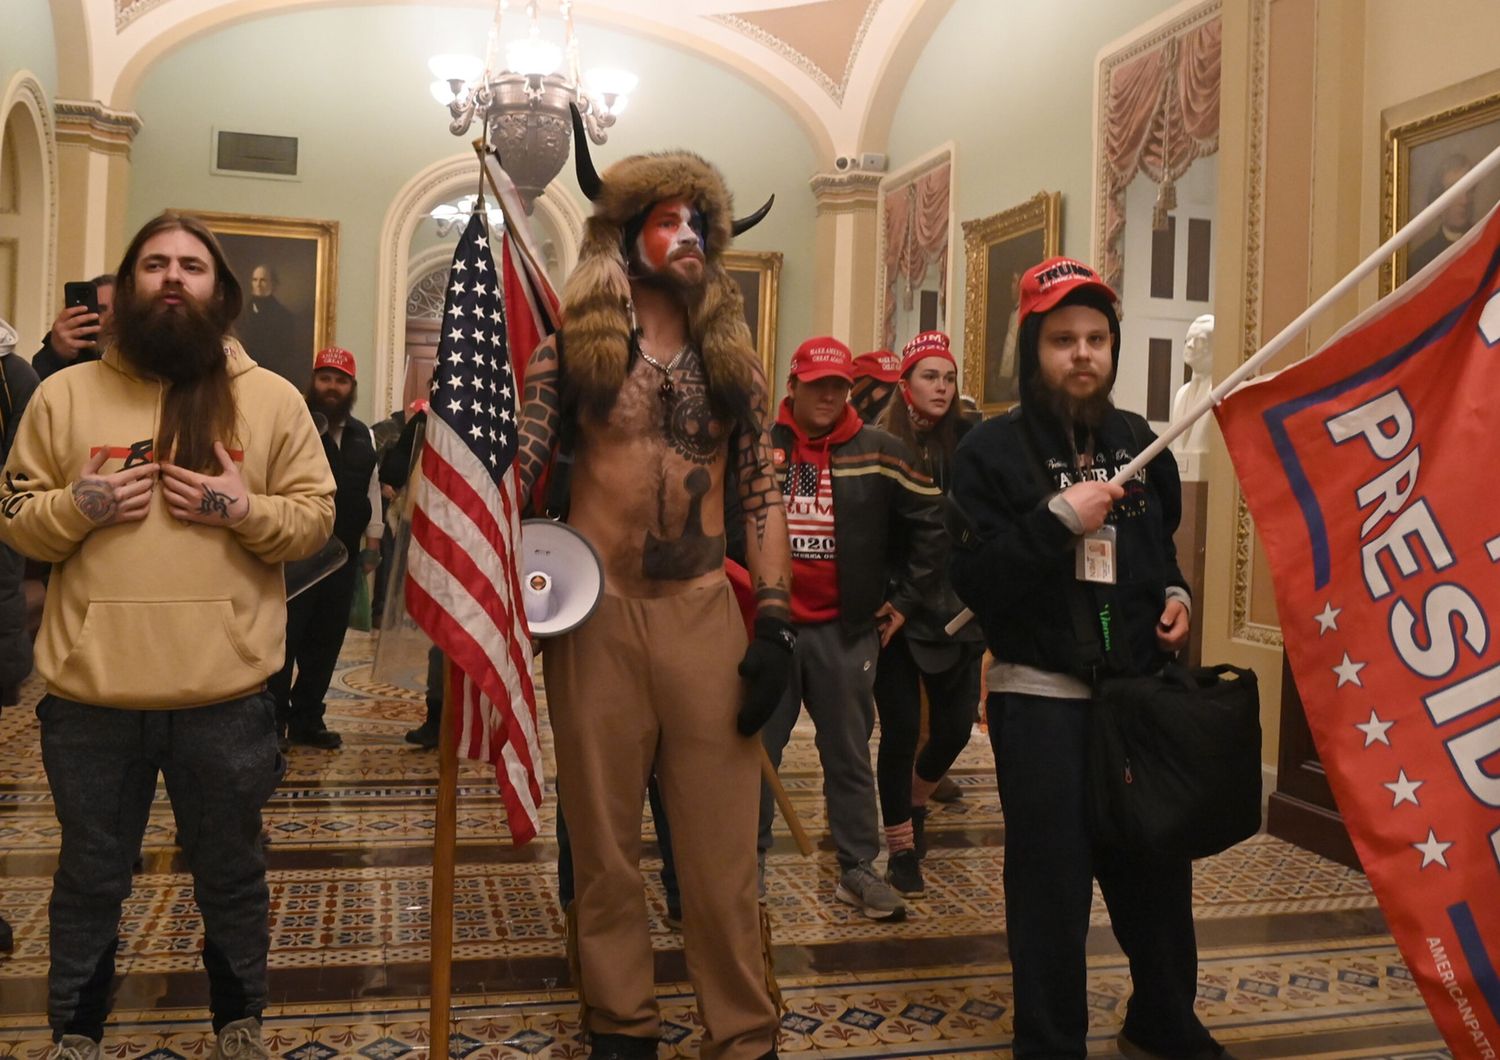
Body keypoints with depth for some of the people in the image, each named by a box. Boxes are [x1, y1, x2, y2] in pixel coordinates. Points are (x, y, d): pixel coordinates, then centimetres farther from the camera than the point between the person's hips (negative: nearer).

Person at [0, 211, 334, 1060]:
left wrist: (245, 509, -16)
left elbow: (317, 514, 1)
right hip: (90, 693, 1)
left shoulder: (273, 399, 3)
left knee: (232, 873, 15)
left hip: (226, 695, -1)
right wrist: (79, 505, -13)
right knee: (90, 878, 17)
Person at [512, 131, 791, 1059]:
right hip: (595, 611, -1)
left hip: (705, 611, 2)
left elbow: (762, 494, 7)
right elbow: (516, 465, -3)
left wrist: (775, 622, -1)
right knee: (606, 840, 10)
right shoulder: (573, 345, 2)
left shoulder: (733, 359, 10)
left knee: (723, 845, 4)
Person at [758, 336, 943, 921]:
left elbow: (929, 525, 7)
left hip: (845, 631, 0)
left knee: (849, 754, 9)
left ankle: (858, 869, 22)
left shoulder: (880, 454, 1)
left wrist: (905, 599, 4)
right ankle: (747, 864, 23)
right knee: (757, 750, 9)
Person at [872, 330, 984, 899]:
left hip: (956, 609, 3)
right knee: (902, 729, 3)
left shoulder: (967, 442, 2)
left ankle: (915, 801, 40)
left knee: (955, 727, 8)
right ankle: (902, 849, 21)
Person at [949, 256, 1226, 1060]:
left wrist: (1174, 593, 6)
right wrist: (1058, 520, -23)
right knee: (1052, 888, 2)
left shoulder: (1137, 441, 10)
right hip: (1041, 699, -5)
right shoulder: (991, 450, -8)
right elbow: (974, 581, -17)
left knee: (1158, 871, 16)